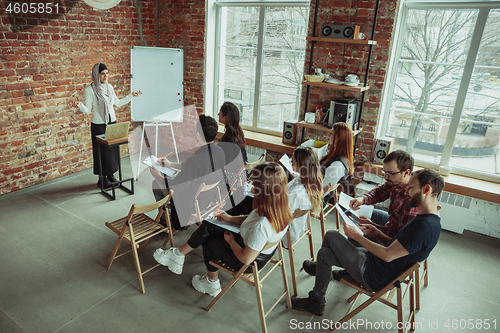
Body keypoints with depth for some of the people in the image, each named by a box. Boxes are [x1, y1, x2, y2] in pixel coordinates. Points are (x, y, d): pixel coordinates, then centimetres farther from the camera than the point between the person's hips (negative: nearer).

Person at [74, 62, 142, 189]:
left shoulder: (109, 87, 6)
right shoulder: (90, 89, -11)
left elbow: (118, 103, 17)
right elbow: (88, 110, -11)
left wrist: (131, 96, 16)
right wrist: (80, 106, -32)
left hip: (112, 122, 6)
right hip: (99, 125, -5)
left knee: (113, 149, 10)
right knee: (102, 151, 1)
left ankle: (110, 175, 25)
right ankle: (102, 178, 14)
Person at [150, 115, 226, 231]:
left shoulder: (196, 159, -36)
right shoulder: (219, 151, -11)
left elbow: (174, 187, -24)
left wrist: (157, 175, -5)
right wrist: (171, 164, 14)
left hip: (195, 206, -7)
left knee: (156, 183, 12)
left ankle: (165, 221, 31)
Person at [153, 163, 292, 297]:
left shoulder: (261, 225, -40)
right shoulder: (280, 209, -14)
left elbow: (246, 259, -28)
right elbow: (252, 218, 7)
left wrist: (231, 242, -11)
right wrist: (230, 218, 7)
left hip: (253, 262, -7)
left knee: (208, 242, 14)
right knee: (207, 227, 8)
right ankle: (179, 254, 26)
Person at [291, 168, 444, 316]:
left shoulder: (425, 226, -28)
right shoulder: (429, 220, 5)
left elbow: (387, 255, -27)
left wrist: (357, 236, -17)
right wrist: (377, 232, 7)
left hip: (374, 278, -10)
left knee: (331, 236, -2)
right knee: (325, 253, 10)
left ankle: (319, 267, 25)